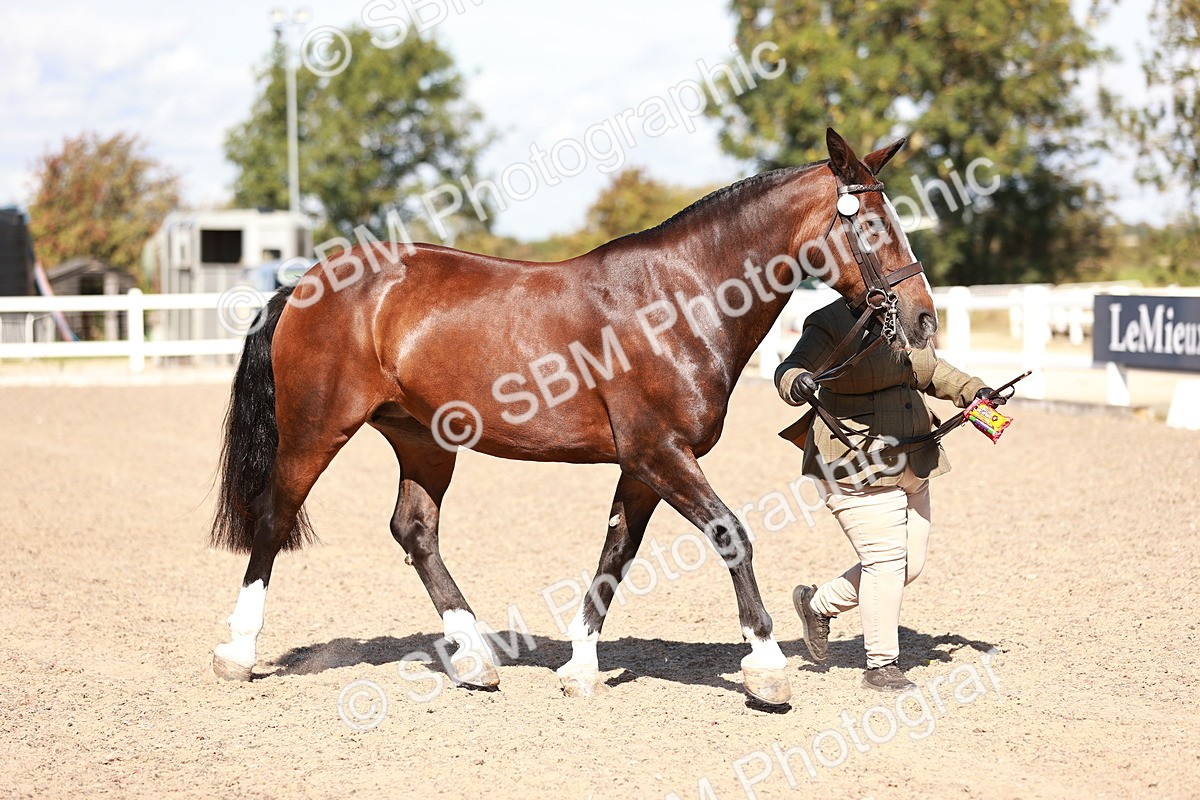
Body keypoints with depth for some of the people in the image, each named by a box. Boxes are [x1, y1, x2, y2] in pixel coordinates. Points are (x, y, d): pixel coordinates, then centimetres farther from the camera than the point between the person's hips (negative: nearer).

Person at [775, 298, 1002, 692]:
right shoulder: (831, 323, -12)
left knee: (910, 563, 10)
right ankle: (881, 665, 4)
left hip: (911, 463, 8)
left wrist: (971, 390, 12)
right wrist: (796, 382, -44)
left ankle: (818, 604, 29)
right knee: (886, 558, -9)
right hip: (857, 465, -8)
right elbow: (791, 368, -21)